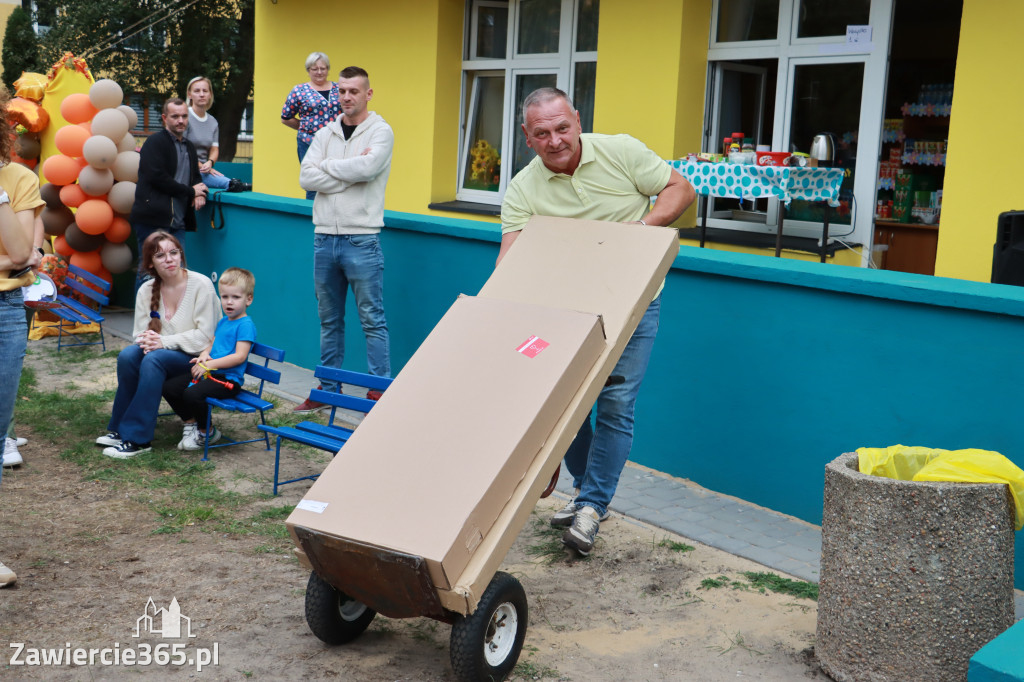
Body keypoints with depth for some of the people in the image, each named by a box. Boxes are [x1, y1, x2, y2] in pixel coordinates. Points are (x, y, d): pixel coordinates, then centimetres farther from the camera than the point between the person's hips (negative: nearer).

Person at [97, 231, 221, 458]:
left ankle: (137, 438, -29)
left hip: (198, 357, -5)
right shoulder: (146, 290, 4)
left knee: (154, 359, -32)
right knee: (128, 355, -25)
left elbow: (205, 335, -15)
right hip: (161, 350, 5)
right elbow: (140, 332, 8)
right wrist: (147, 341, -17)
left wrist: (164, 341, -23)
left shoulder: (201, 284, -12)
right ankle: (119, 429, -13)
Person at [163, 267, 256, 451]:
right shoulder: (222, 322, 17)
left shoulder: (245, 325, -11)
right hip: (210, 373, 9)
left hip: (229, 379, -9)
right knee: (169, 387, 1)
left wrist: (209, 365, -19)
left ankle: (207, 433, -5)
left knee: (192, 393, -30)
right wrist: (203, 355, 0)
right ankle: (191, 423, 16)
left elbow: (240, 356, -19)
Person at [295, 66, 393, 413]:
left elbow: (367, 167, -21)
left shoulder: (380, 131, -3)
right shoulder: (325, 134, 12)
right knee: (329, 319, 13)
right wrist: (350, 172, -11)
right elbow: (306, 177, -1)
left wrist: (327, 166, -6)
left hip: (361, 238, -5)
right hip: (325, 237, 6)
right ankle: (329, 389, 23)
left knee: (372, 320, -2)